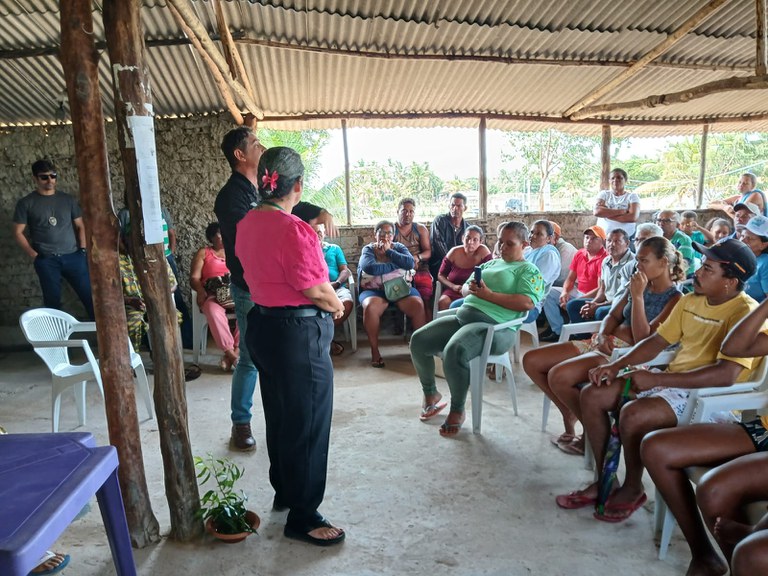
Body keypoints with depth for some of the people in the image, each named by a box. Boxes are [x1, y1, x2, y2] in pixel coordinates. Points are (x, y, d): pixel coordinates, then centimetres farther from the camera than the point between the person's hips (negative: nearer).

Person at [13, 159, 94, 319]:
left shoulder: (67, 199, 8)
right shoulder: (26, 203, 1)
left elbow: (80, 226, 12)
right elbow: (18, 233, 2)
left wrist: (82, 249, 0)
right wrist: (34, 255, -6)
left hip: (73, 256, 2)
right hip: (46, 261, -1)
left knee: (90, 296, 0)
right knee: (52, 302, 6)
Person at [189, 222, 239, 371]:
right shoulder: (203, 253, 16)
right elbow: (194, 278, 6)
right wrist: (201, 292, -16)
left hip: (236, 294, 2)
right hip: (212, 296, -1)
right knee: (214, 312, -38)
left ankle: (236, 351, -30)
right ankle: (231, 353, -34)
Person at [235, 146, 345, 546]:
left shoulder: (247, 224, 4)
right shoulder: (294, 230, -22)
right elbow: (316, 290, -21)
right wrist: (336, 306, -1)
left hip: (262, 325, 9)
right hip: (298, 333, -9)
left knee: (279, 416, 22)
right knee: (308, 424, 4)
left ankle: (284, 491, 40)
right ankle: (302, 517, 18)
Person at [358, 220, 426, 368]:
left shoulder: (398, 247, 14)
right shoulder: (368, 249, 7)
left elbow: (410, 263, -7)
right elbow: (370, 268, -16)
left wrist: (389, 251, -7)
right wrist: (397, 265, -7)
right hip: (374, 290, -2)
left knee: (418, 305, -27)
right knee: (370, 307, -35)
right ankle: (374, 351, -20)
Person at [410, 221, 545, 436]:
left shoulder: (529, 271, 5)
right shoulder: (490, 263, 26)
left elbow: (527, 303, -13)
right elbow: (465, 288, 27)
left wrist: (488, 294, -14)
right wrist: (471, 289, 1)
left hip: (493, 325, -8)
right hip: (462, 316, 8)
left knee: (454, 351, -35)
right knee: (418, 340, -7)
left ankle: (457, 410, -11)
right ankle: (430, 393, 16)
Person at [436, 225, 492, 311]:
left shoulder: (483, 251, -8)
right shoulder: (454, 252, -3)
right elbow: (440, 275, 5)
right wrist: (453, 286, -12)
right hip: (453, 291, 2)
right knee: (443, 302, -29)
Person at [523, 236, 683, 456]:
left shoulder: (675, 299, -7)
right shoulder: (640, 285, 15)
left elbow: (644, 339, -17)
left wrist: (637, 296, -19)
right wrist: (602, 335, -6)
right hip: (603, 344, 8)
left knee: (558, 376, -30)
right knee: (531, 360, -4)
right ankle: (570, 413, 10)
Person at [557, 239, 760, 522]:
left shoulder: (745, 312, -15)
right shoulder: (690, 300, 10)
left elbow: (726, 374, -27)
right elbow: (656, 341, 14)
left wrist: (656, 378, -27)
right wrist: (615, 366, -1)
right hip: (672, 380, 8)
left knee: (633, 414, -32)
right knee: (591, 395, -6)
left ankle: (633, 489, -3)